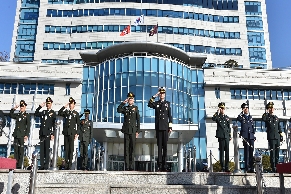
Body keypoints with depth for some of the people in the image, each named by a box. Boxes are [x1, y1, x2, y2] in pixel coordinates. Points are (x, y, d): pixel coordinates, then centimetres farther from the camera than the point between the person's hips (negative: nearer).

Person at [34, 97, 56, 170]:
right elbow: (36, 114, 12)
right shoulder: (43, 112, 18)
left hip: (48, 133, -5)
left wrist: (53, 134, -10)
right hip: (42, 133, 5)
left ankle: (46, 165, -2)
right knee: (42, 149, 4)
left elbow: (54, 124, -2)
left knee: (47, 149, -4)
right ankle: (42, 165, 8)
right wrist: (40, 106, 5)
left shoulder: (53, 113, 2)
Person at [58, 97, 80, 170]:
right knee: (66, 149, 3)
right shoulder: (66, 112, 16)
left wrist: (77, 133, -4)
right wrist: (64, 106, -3)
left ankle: (70, 164, -3)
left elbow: (78, 125, 4)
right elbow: (59, 113, -1)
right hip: (66, 132, 3)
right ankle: (66, 163, 7)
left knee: (71, 149, -4)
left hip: (72, 133, -3)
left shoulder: (76, 113, 7)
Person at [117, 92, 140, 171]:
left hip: (133, 130, -1)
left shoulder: (136, 108, 8)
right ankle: (127, 166, 3)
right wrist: (123, 102, -8)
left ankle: (132, 166, 3)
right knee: (126, 148, 1)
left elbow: (138, 120, 5)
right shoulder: (125, 108, 13)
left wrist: (138, 131, -1)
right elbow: (118, 110, -10)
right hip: (126, 130, 2)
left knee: (132, 148, -1)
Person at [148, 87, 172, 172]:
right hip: (158, 127, 0)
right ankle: (159, 165, 3)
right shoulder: (156, 103, 11)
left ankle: (164, 165, 4)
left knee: (165, 146, 0)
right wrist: (154, 96, -13)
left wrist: (170, 127, 2)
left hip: (165, 127, 0)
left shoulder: (168, 103, 10)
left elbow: (170, 116, 8)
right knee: (159, 146, 1)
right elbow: (149, 105, -11)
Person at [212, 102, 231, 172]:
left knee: (227, 151, 3)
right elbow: (213, 119, -20)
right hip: (221, 136, -3)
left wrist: (230, 136, 13)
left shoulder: (227, 117, 16)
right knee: (221, 151, -2)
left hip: (227, 136, 4)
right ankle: (222, 167, 2)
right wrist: (217, 112, -18)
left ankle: (227, 167, 8)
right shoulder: (218, 117, 5)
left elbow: (229, 127, 18)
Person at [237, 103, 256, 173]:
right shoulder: (242, 117, 5)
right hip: (245, 136, -4)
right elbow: (238, 119, -20)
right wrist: (242, 112, -16)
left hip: (251, 136, 4)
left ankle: (251, 167, 7)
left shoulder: (250, 117, 19)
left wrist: (254, 135, 13)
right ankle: (247, 167, -6)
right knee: (246, 151, -7)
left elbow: (253, 126, 20)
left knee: (251, 151, 3)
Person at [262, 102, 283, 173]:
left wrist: (281, 133, 12)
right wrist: (266, 112, -17)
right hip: (271, 137, -5)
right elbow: (263, 119, -24)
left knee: (277, 150, 6)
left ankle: (277, 164, 16)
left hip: (277, 136, 5)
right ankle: (273, 166, -1)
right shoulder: (267, 117, 1)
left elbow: (279, 126, 20)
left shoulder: (276, 117, 17)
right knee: (272, 151, -6)